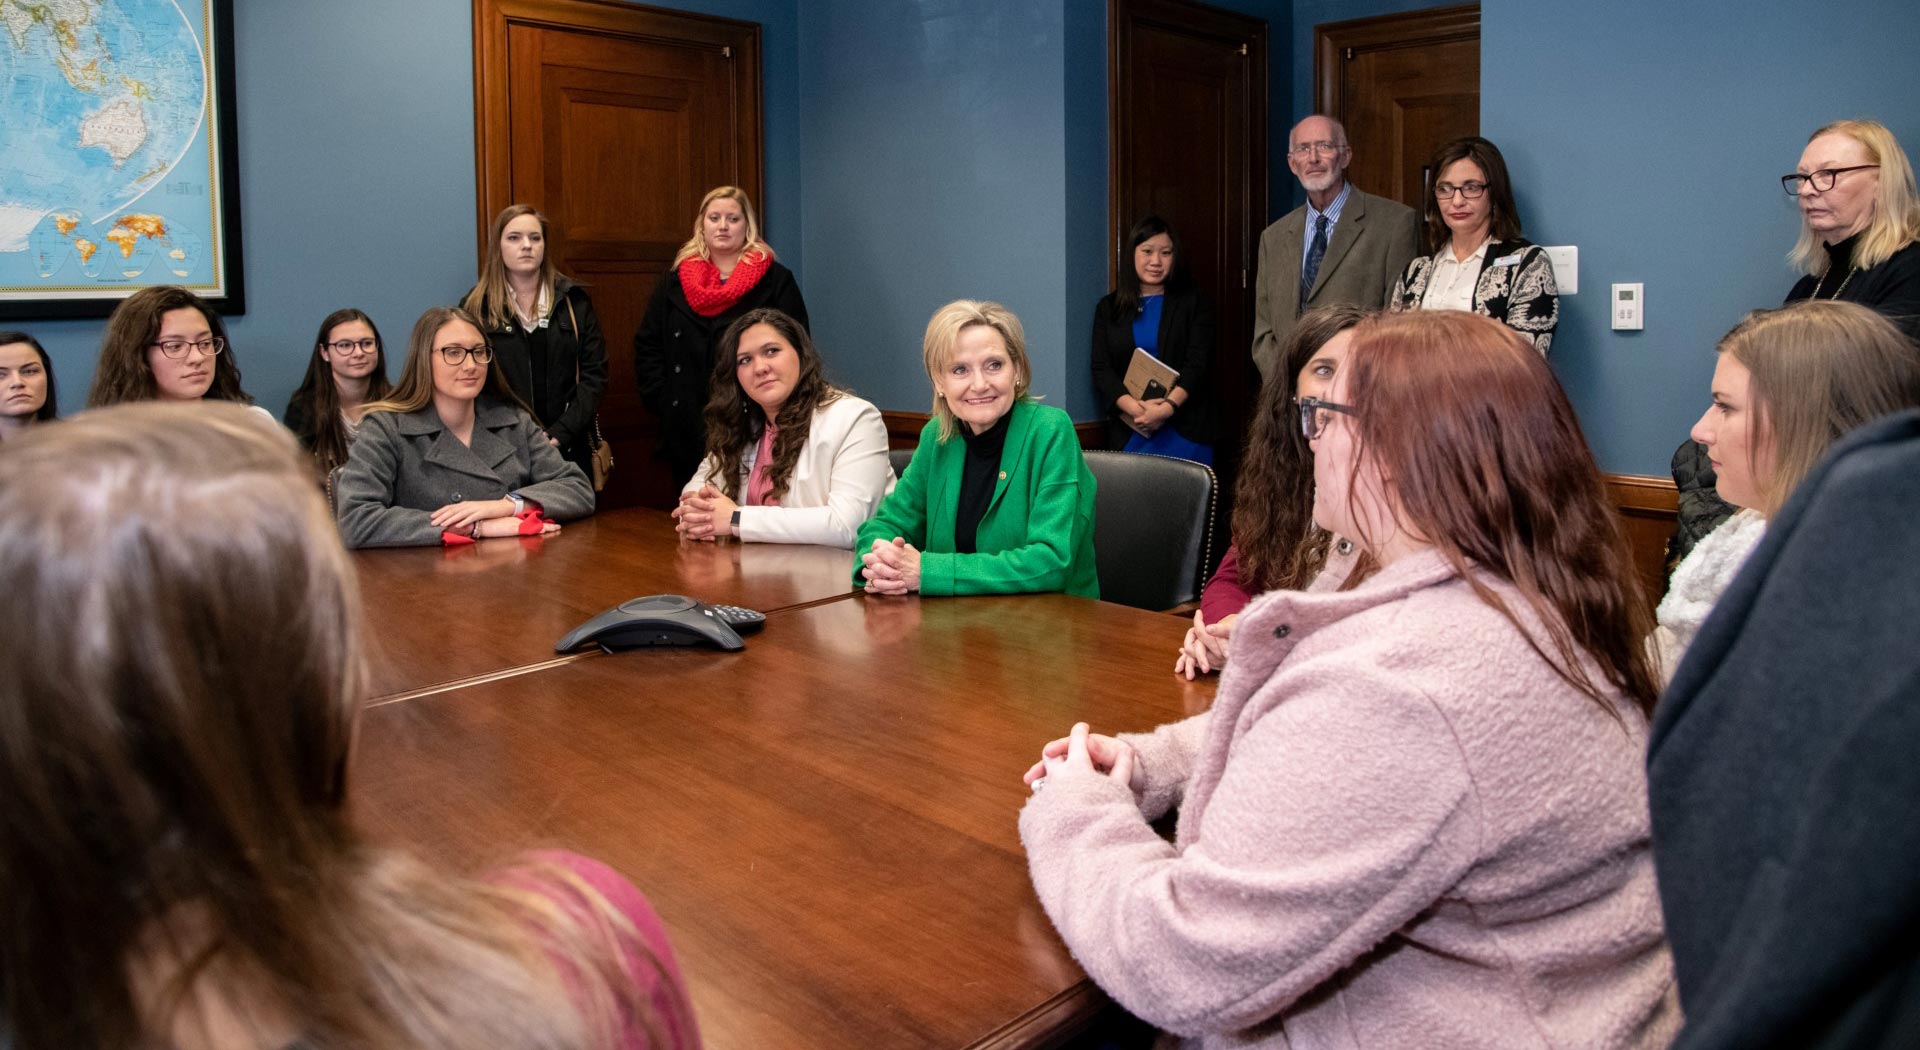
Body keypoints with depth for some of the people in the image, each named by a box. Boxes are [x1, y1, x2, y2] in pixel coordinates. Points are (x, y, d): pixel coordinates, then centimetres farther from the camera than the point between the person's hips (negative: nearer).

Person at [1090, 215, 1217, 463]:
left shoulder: (1193, 303, 7)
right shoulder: (1108, 308, 12)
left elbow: (1197, 363, -3)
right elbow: (1101, 369, 2)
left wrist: (1167, 408, -20)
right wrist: (1134, 408, -16)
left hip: (1185, 431, -1)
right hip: (1129, 434, 1)